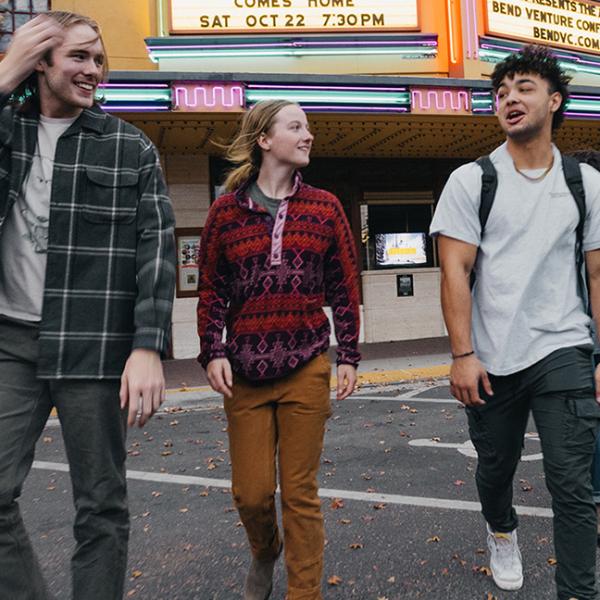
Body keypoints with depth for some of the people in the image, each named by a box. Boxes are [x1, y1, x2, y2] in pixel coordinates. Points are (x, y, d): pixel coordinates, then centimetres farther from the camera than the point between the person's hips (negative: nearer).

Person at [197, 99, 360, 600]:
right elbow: (211, 289, 5)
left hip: (306, 370, 0)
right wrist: (213, 353, -4)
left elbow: (345, 289, 5)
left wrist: (349, 356, 2)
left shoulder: (325, 207, 5)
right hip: (244, 372, 1)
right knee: (250, 492, 9)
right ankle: (265, 553, 43)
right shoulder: (227, 209, 3)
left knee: (300, 493, 5)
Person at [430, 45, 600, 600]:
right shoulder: (471, 180, -1)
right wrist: (462, 354, -12)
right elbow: (455, 270, -6)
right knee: (495, 467, 17)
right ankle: (502, 532, 48)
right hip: (491, 360, 0)